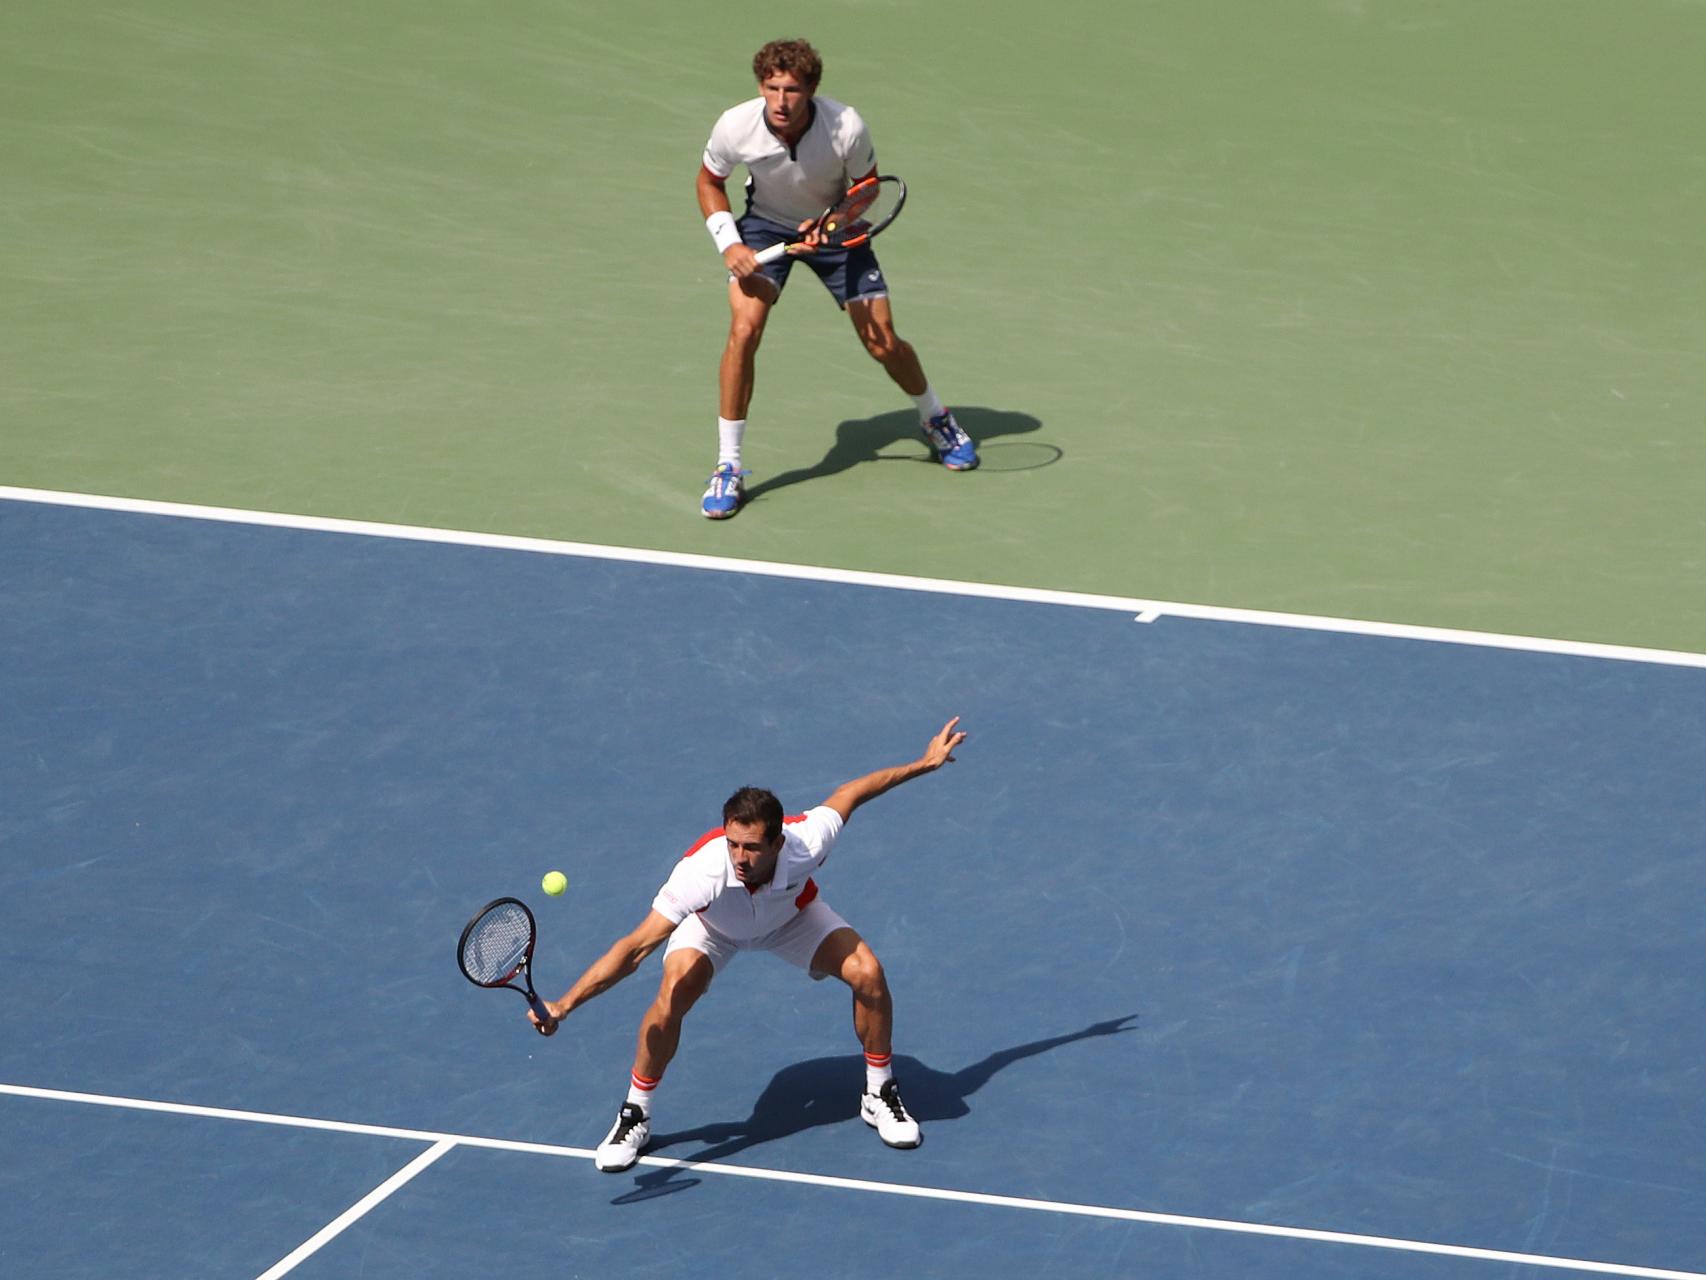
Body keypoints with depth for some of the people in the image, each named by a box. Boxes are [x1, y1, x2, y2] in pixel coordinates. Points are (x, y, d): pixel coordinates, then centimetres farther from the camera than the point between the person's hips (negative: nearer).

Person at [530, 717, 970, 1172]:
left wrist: (925, 763, -7)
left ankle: (880, 1094, 11)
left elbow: (848, 793, -19)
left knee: (868, 974, -16)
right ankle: (634, 1116, -7)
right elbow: (635, 948, -47)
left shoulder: (804, 844, -40)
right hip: (713, 925, -2)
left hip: (791, 915, 2)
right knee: (674, 993, -29)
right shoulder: (701, 872, -46)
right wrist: (564, 1004, -57)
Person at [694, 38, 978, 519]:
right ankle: (727, 469, -9)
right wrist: (729, 243, -19)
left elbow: (867, 187, -10)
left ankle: (935, 418, 35)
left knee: (883, 343, 0)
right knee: (744, 329, -21)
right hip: (766, 226, 0)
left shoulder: (847, 128, -31)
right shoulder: (736, 127, -28)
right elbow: (709, 182, -6)